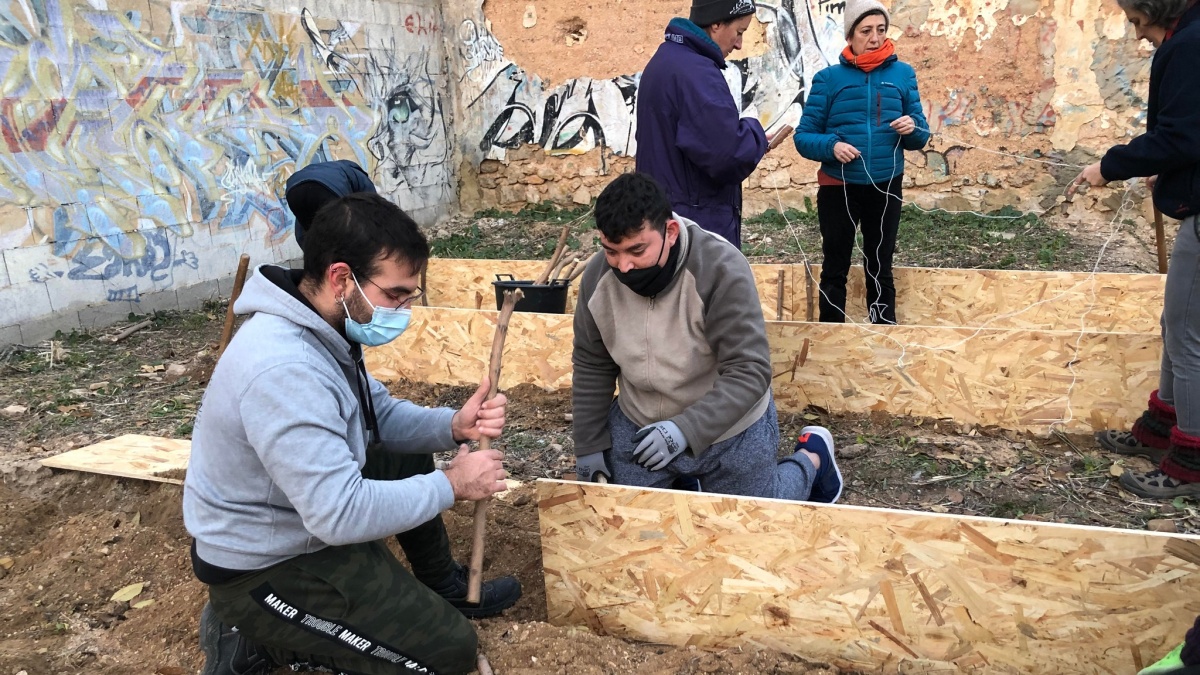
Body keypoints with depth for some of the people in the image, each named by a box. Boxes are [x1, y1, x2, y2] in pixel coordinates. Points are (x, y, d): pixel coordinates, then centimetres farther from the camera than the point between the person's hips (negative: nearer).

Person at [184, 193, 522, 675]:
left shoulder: (322, 328, -3)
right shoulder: (283, 369, -34)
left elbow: (380, 416, 7)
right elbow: (339, 516, -34)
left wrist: (453, 426, -12)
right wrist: (452, 484, -21)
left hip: (304, 517, 10)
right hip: (265, 567, -9)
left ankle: (444, 589, 31)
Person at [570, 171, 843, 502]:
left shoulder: (722, 271, -30)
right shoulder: (597, 277, -14)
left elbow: (750, 373, -30)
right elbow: (592, 367, 0)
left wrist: (686, 429, -41)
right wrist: (589, 444, 3)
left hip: (730, 433, -4)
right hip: (637, 426, 4)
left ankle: (812, 457, 39)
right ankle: (684, 479, 37)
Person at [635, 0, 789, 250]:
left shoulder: (665, 59, 12)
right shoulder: (696, 72, -20)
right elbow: (730, 154, -28)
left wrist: (755, 139, 11)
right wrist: (753, 128, -7)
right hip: (698, 224, -10)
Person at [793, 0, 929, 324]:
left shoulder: (903, 74, 2)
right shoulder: (829, 78, -4)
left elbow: (920, 137, 6)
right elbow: (803, 136, -6)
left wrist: (912, 128, -16)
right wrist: (831, 146, -24)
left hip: (886, 188, 2)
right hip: (838, 187, -1)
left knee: (880, 268, 13)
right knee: (835, 268, 9)